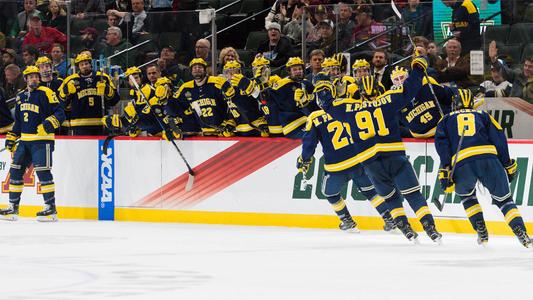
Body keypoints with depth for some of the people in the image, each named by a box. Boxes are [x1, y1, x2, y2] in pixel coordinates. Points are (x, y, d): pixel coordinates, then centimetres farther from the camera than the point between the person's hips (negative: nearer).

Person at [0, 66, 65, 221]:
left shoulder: (45, 93, -7)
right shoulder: (21, 96, 15)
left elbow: (60, 113, -12)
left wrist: (48, 124, -28)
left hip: (42, 140, -7)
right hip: (24, 140, 7)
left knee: (43, 172, -14)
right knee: (15, 170, 6)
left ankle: (51, 207, -10)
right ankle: (13, 207, 13)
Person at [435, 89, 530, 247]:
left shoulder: (446, 120, 26)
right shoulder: (484, 115, 28)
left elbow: (441, 143, 8)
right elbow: (499, 138, 15)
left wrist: (445, 171, 1)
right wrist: (508, 165, 17)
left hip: (461, 163, 0)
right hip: (489, 159, 0)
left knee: (466, 195, 29)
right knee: (504, 199, 10)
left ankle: (482, 233, 17)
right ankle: (522, 234, -10)